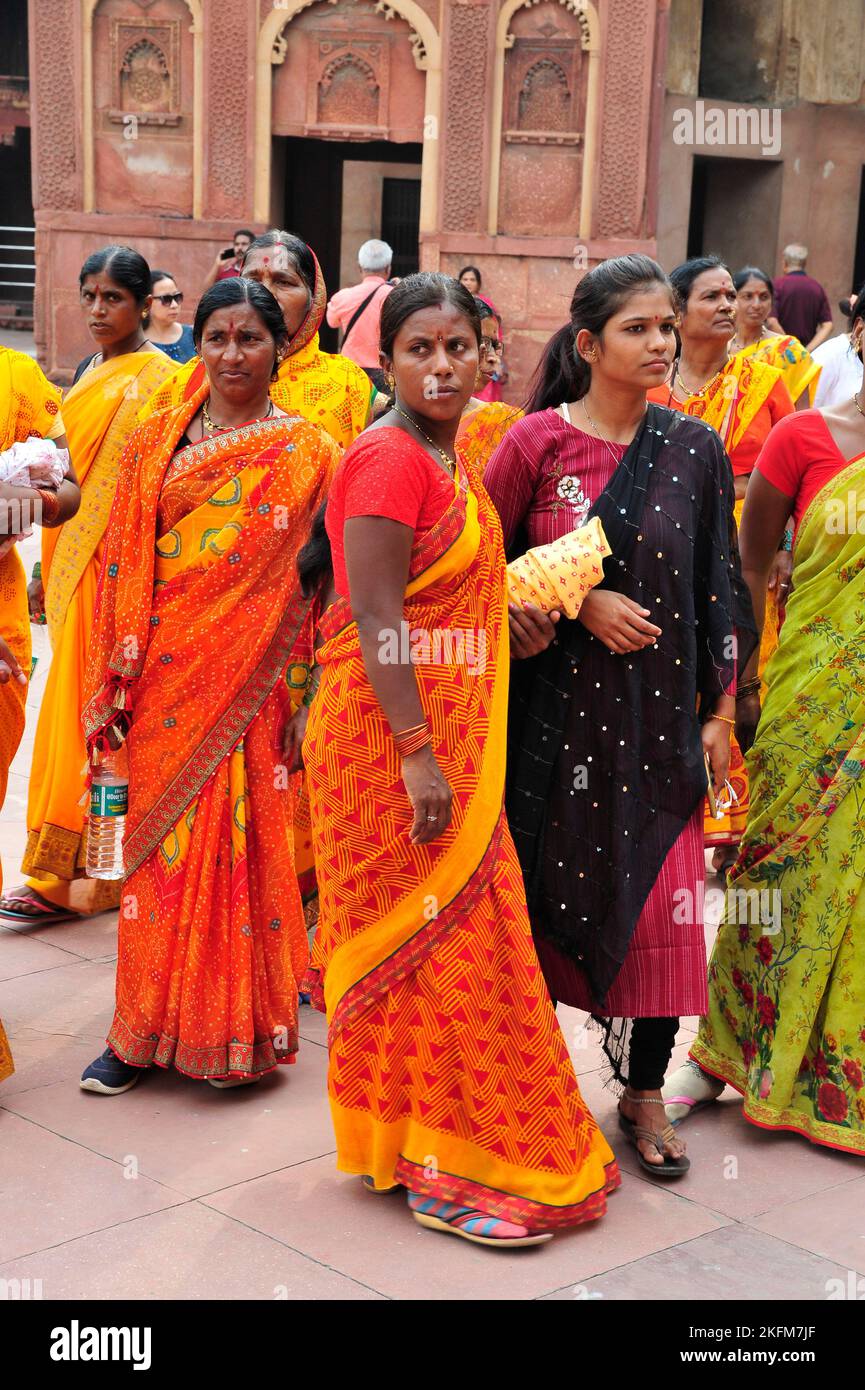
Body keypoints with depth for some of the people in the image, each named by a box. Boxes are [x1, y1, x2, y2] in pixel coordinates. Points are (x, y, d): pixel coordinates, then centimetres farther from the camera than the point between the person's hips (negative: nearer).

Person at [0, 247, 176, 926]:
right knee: (79, 709, 9)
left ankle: (68, 875, 5)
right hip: (73, 559, 8)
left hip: (118, 564, -8)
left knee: (87, 710, -4)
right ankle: (83, 872, 16)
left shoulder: (157, 378, -9)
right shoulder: (89, 373, 17)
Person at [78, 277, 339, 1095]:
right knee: (158, 845, 6)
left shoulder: (306, 454, 1)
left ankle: (239, 1024, 15)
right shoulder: (156, 443, 9)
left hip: (250, 681, -2)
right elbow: (123, 565, 7)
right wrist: (113, 686, 1)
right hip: (164, 679, 3)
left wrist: (301, 693, -7)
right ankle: (144, 1029, 16)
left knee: (241, 843, 0)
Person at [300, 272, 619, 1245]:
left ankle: (458, 1138, 28)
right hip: (394, 736, -9)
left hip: (449, 734, 9)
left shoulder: (444, 455, 13)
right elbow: (376, 617, -22)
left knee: (455, 935, 15)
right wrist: (418, 756, -25)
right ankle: (436, 1170, 10)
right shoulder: (389, 458, -15)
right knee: (427, 941, -2)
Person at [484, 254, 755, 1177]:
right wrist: (580, 602, -13)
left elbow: (718, 587, 6)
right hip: (556, 706, -1)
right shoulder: (538, 440, -4)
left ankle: (643, 1092, 17)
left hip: (659, 709, 2)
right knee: (547, 884, 7)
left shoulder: (695, 450, 3)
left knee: (659, 900, 1)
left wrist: (720, 710, 4)